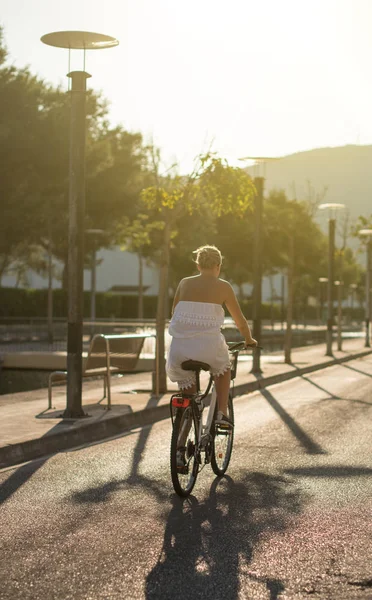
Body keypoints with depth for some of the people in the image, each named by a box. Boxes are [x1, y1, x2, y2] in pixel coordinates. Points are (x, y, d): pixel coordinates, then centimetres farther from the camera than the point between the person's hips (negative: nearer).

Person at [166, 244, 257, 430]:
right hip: (208, 345, -2)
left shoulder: (184, 283, 14)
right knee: (223, 368, 31)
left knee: (187, 390, 23)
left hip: (180, 346, 2)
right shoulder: (223, 286, 7)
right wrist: (249, 340, 31)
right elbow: (240, 322, 13)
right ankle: (222, 413, 18)